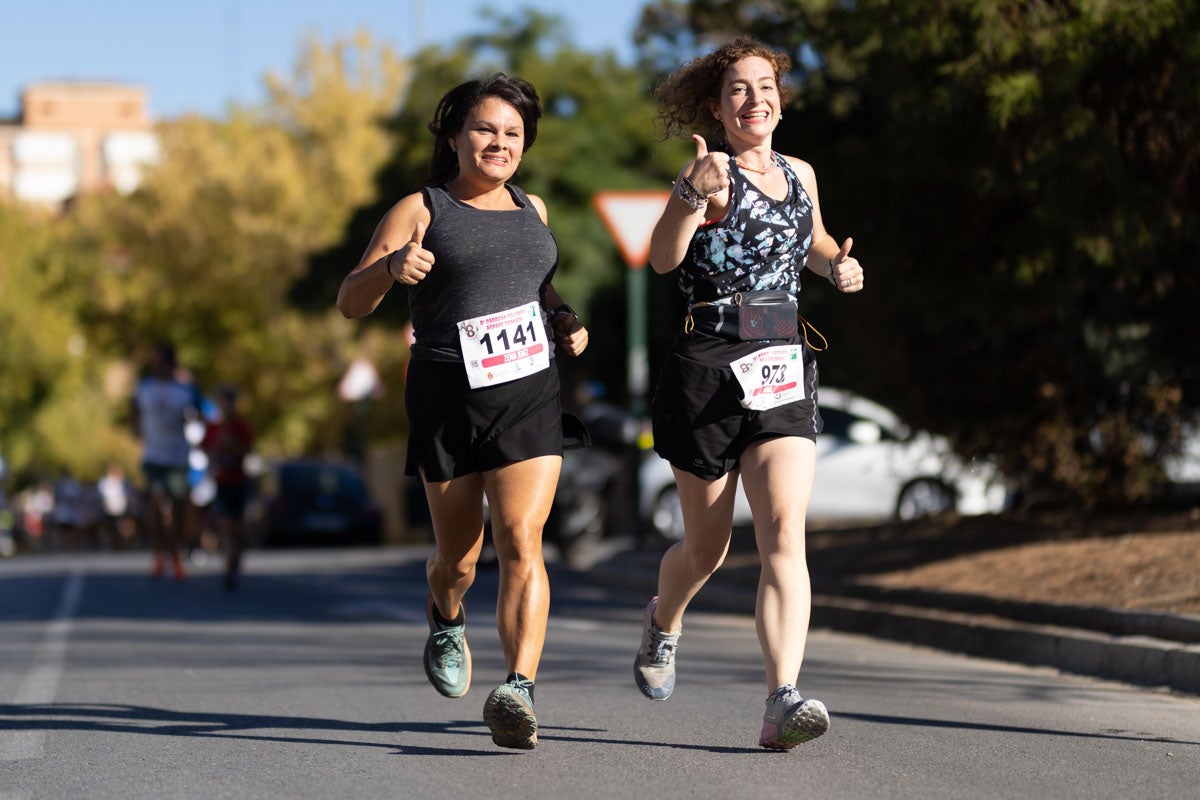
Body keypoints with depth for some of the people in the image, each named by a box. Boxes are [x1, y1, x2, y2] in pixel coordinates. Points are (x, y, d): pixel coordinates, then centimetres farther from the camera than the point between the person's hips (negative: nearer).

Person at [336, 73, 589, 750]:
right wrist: (391, 267, -23)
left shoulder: (532, 210, 17)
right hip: (449, 395, -2)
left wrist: (566, 319, 15)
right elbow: (351, 303, -2)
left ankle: (518, 693, -25)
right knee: (459, 556, 8)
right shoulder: (422, 211, 3)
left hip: (531, 392, 2)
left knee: (522, 540, -16)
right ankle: (447, 620, 44)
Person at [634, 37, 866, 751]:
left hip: (784, 371, 4)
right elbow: (664, 259, -22)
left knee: (785, 531, -16)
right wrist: (692, 194, -41)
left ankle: (784, 703, -26)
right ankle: (664, 623, 45)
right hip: (709, 368, -4)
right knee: (707, 546, 10)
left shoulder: (801, 175, 14)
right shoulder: (712, 176, -5)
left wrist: (838, 266, 12)